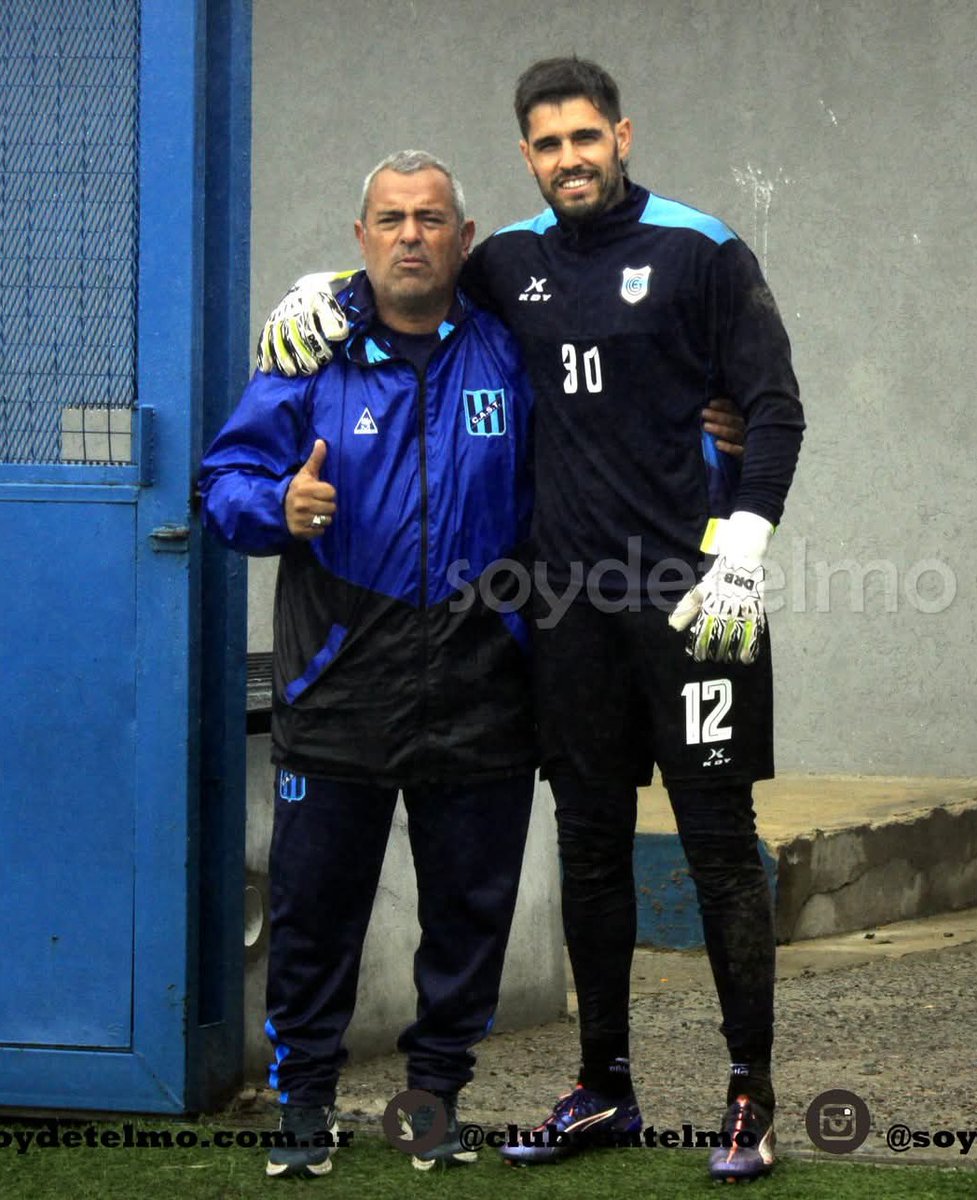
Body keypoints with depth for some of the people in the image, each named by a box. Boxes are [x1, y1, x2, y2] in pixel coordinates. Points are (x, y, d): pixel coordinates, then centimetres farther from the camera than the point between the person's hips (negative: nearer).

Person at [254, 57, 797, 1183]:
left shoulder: (700, 252, -3)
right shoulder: (514, 263, 10)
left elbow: (772, 407, -5)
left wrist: (743, 553, -14)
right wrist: (323, 285, 7)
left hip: (691, 596, -5)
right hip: (573, 595, 5)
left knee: (720, 843, -2)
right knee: (591, 846, 10)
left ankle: (751, 1097, 4)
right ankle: (603, 1087, 21)